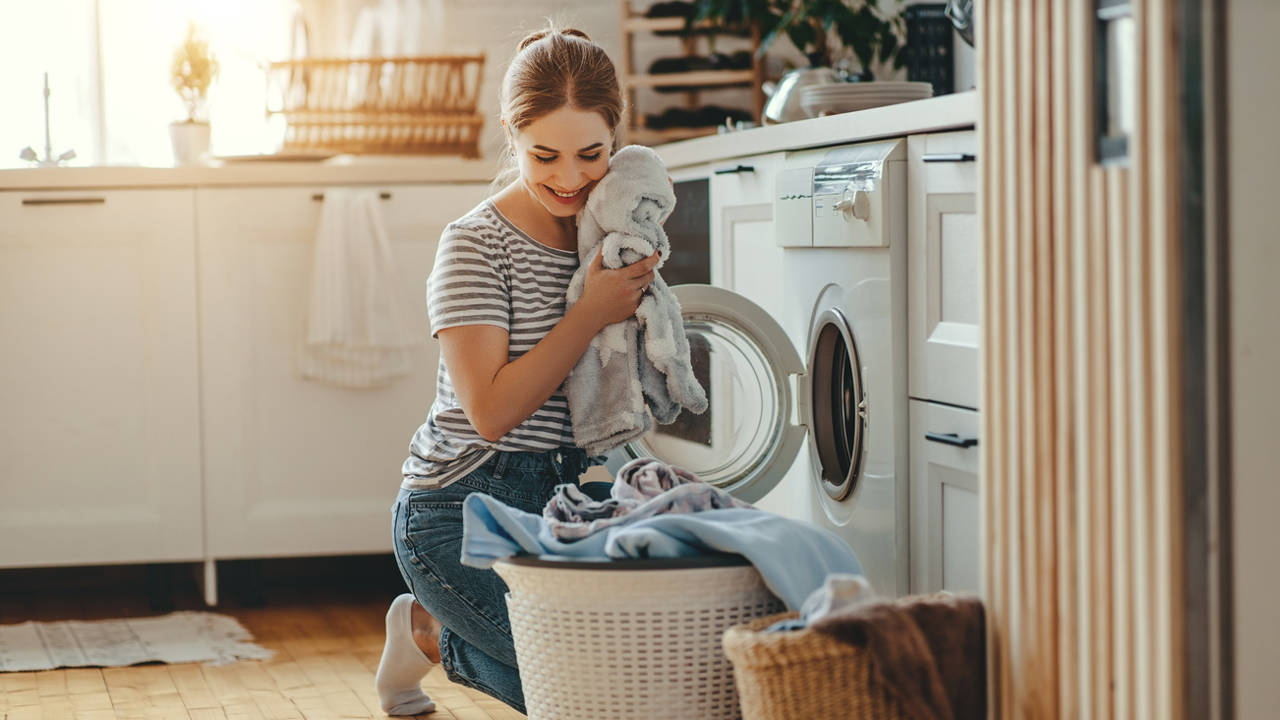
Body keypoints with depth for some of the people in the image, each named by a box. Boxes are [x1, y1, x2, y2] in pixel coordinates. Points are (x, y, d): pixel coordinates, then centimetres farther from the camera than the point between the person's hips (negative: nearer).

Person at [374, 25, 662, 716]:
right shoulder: (476, 244, -12)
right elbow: (493, 411, -20)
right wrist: (593, 313, -21)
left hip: (562, 502, 7)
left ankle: (436, 635, 13)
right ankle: (433, 633, 11)